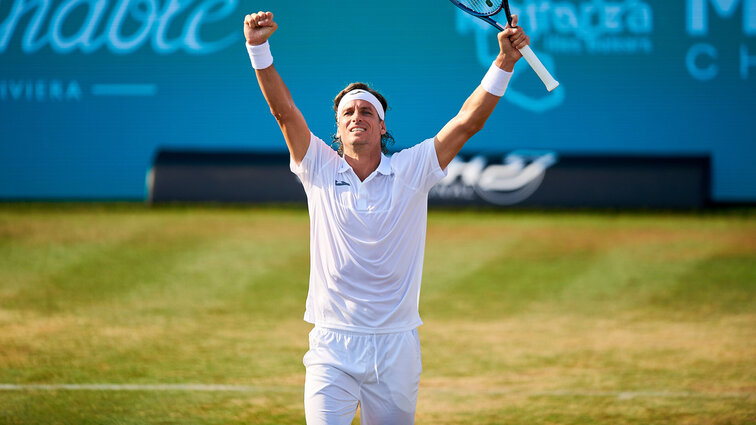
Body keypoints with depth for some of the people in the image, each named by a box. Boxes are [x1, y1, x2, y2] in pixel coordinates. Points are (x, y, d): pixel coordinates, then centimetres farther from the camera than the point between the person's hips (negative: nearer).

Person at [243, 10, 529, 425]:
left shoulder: (411, 171, 3)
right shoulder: (321, 171, 4)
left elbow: (467, 121, -4)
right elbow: (283, 110, -6)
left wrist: (504, 62, -15)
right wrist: (259, 48, -19)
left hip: (396, 347, 1)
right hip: (332, 346, -1)